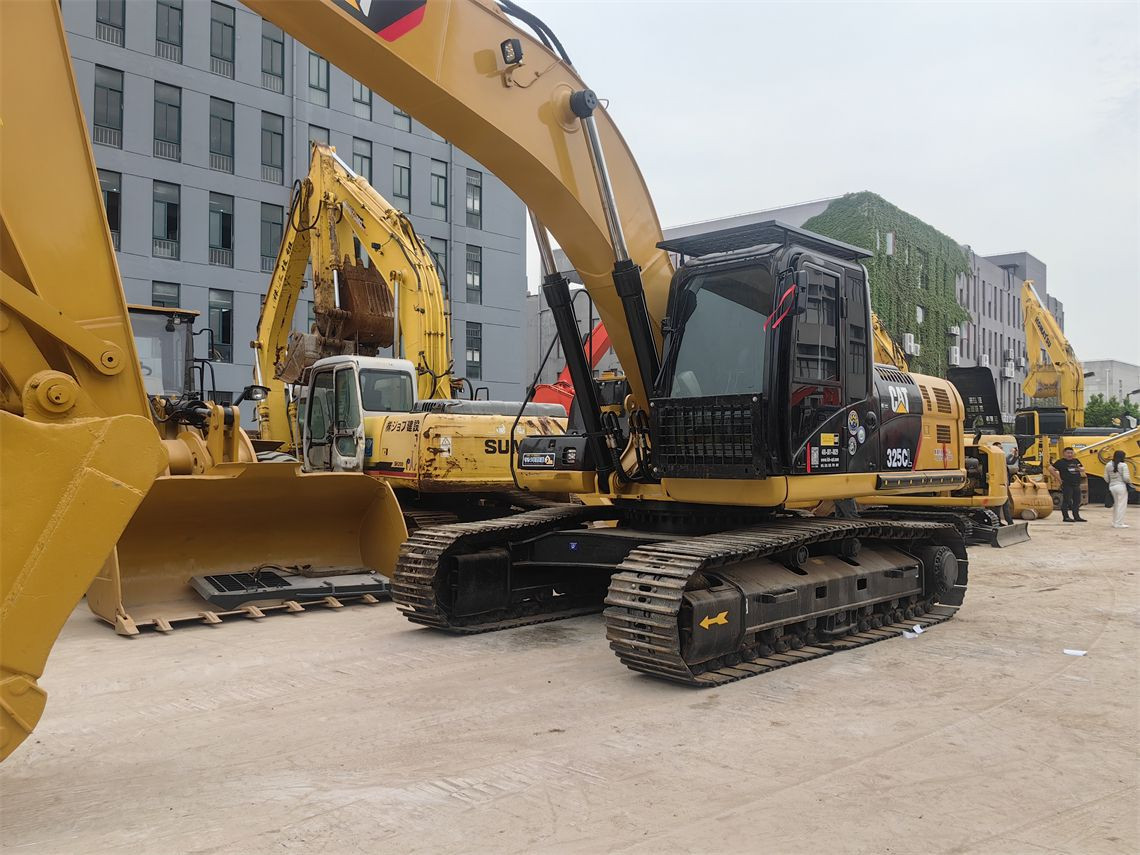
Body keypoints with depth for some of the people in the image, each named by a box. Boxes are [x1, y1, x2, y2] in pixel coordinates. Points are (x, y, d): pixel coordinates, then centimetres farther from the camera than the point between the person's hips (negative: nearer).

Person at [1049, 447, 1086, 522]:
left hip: (1076, 485, 7)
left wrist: (1080, 469, -3)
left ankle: (1077, 517, 20)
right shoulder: (1061, 462, -5)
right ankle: (1065, 517, 0)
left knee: (1077, 501, 11)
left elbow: (1083, 469, 22)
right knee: (1066, 501, -4)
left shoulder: (1076, 461, 14)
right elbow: (1051, 468, -11)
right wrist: (1058, 477, -11)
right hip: (1067, 485, -7)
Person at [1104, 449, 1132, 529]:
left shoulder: (1108, 465, 6)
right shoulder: (1123, 465, -11)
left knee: (1115, 505, 17)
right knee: (1121, 505, 1)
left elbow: (1106, 478, 8)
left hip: (1112, 487, 6)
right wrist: (1130, 482, 3)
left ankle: (1115, 522, 22)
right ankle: (1119, 524, 1)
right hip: (1121, 486, -6)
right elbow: (1126, 477, -16)